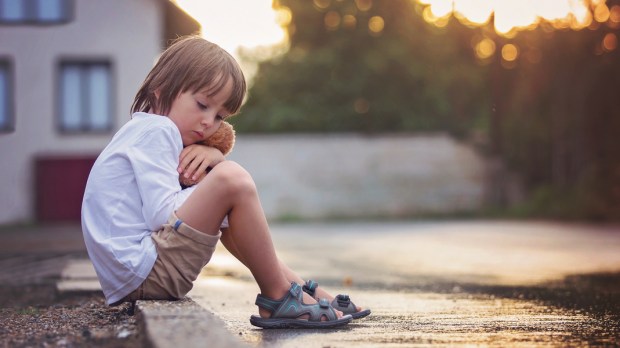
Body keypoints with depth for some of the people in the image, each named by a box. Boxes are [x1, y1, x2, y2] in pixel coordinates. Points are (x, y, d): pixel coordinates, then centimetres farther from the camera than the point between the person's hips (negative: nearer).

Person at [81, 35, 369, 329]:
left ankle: (299, 286, 15)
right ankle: (278, 297, -11)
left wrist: (215, 158, 1)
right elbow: (163, 216, -20)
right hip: (141, 274, -11)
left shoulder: (144, 133, 23)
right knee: (231, 179, -21)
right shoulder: (156, 130, -8)